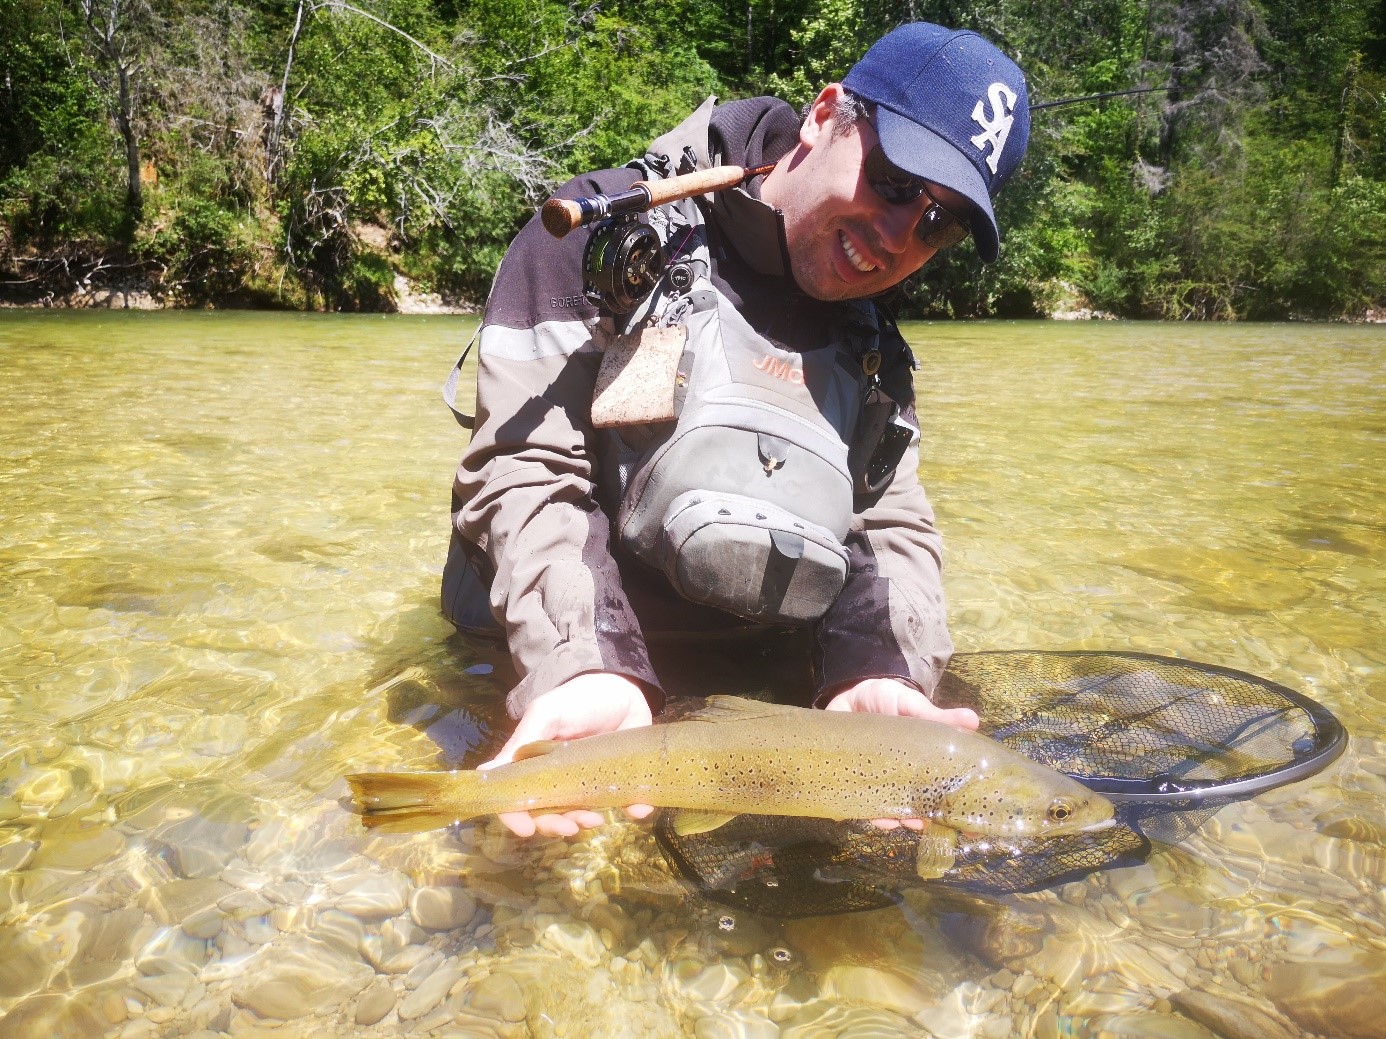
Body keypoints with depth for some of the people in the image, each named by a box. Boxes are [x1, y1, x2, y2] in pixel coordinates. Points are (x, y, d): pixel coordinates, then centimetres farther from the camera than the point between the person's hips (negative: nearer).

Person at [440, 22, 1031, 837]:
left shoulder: (874, 353, 6)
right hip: (550, 671, -3)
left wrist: (877, 678, -25)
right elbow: (526, 472, -18)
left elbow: (895, 527, -2)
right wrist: (589, 671, -35)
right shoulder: (609, 232, -11)